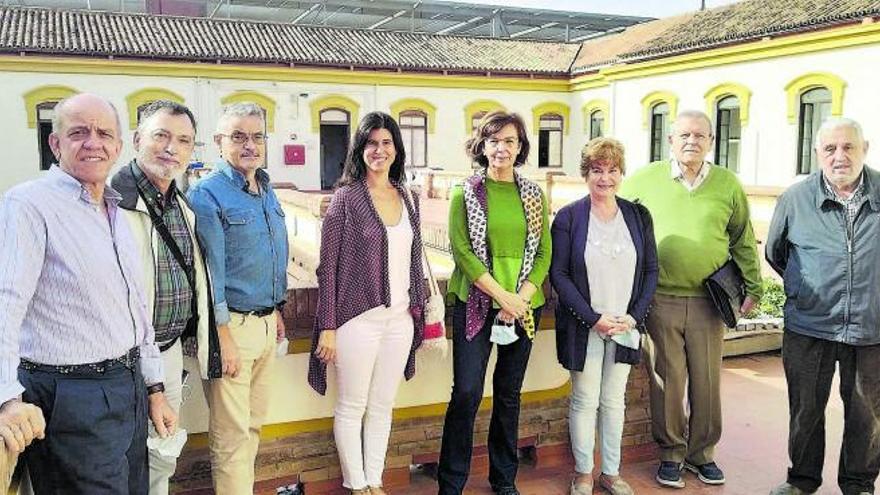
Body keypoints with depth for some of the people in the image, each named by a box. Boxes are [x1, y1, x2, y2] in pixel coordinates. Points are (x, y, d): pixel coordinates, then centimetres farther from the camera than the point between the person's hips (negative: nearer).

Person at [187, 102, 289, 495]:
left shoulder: (267, 192, 11)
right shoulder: (207, 194, -13)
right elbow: (211, 271, -16)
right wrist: (224, 337, -17)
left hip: (266, 323, 8)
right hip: (232, 325, -8)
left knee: (254, 423, 18)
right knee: (232, 434, 2)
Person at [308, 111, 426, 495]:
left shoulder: (407, 198, 8)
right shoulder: (346, 197, -6)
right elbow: (328, 265, -7)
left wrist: (419, 311, 13)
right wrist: (327, 326, -10)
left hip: (400, 318, 5)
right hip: (358, 317, -5)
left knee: (383, 406, 15)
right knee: (352, 407, 8)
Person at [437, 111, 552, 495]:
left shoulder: (534, 195, 7)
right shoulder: (465, 194, -1)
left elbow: (544, 252, 4)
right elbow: (461, 251, -7)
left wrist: (522, 297, -10)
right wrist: (502, 295, -13)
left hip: (524, 306, 3)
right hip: (475, 303, -3)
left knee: (510, 393, 12)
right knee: (466, 392, -6)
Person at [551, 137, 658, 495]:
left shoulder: (638, 216, 4)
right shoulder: (568, 217, -6)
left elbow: (651, 270, 6)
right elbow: (559, 274, -8)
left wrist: (635, 316, -7)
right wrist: (593, 318, -15)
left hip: (626, 327, 3)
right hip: (583, 327, -3)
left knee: (614, 400, 13)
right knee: (585, 401, 6)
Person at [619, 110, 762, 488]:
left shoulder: (728, 184, 5)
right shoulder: (644, 180, 0)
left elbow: (743, 241, 13)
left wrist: (752, 287, 14)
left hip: (709, 301, 2)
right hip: (659, 300, -1)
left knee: (707, 382, 9)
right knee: (667, 381, 7)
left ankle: (702, 454, 27)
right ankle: (671, 454, 23)